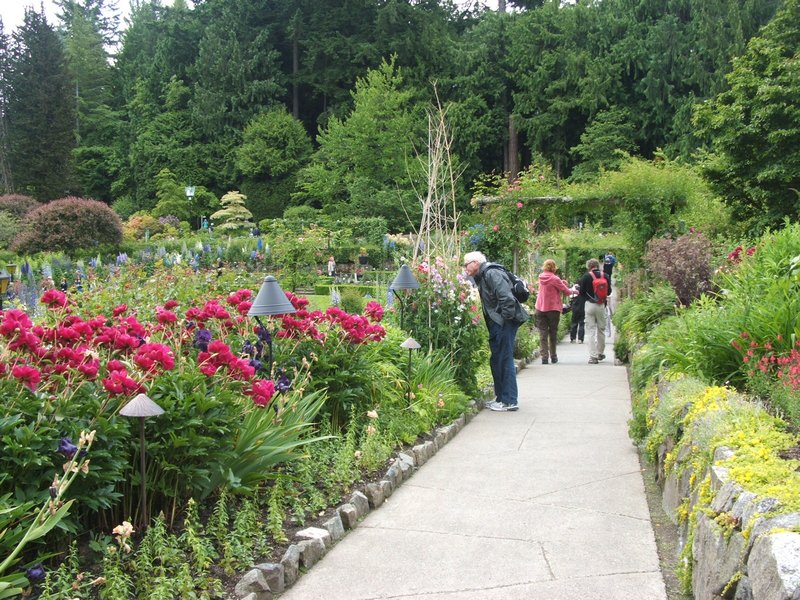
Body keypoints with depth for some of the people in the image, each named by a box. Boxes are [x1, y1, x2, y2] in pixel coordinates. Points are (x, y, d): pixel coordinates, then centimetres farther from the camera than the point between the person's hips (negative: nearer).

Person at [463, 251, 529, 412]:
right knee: (496, 361, 15)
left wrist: (506, 318, -19)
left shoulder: (491, 274, -15)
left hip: (504, 323, -10)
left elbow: (507, 298, -24)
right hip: (496, 325, 10)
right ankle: (501, 397, 24)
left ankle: (510, 401, -1)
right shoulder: (482, 277, 17)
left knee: (505, 361, -6)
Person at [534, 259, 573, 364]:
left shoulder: (541, 277, 4)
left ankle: (544, 357, -7)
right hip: (553, 308, -3)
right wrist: (572, 291, 12)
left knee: (543, 333, 2)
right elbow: (566, 291, -8)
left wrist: (562, 282, 3)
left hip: (540, 308, 3)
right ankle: (553, 356, 15)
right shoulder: (555, 279, -13)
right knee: (553, 333, 10)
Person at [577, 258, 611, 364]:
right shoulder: (605, 276, 1)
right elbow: (609, 291, 8)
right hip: (601, 305, 3)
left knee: (591, 330, 0)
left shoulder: (586, 276, -8)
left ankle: (593, 356, -4)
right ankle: (600, 353, 27)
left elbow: (581, 292, -6)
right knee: (601, 329, 17)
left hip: (589, 304, -3)